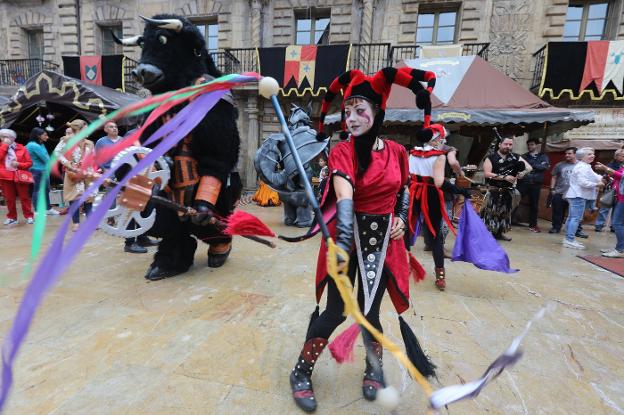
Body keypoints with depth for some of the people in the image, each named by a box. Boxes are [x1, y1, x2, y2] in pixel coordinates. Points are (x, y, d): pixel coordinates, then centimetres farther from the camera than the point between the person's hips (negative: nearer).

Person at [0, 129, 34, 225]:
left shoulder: (21, 148, 3)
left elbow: (29, 162, 1)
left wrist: (18, 164, -15)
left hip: (20, 176, -2)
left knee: (24, 197, 2)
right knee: (9, 198, 7)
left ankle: (29, 216, 9)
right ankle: (12, 217, 16)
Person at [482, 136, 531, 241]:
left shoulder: (515, 157, 7)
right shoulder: (491, 158, -7)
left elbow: (529, 167, 8)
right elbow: (486, 174, -17)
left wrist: (523, 172, -16)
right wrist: (504, 177, -21)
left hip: (509, 191, 5)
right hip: (494, 191, -5)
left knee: (505, 212, 13)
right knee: (491, 212, -6)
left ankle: (499, 232, 25)